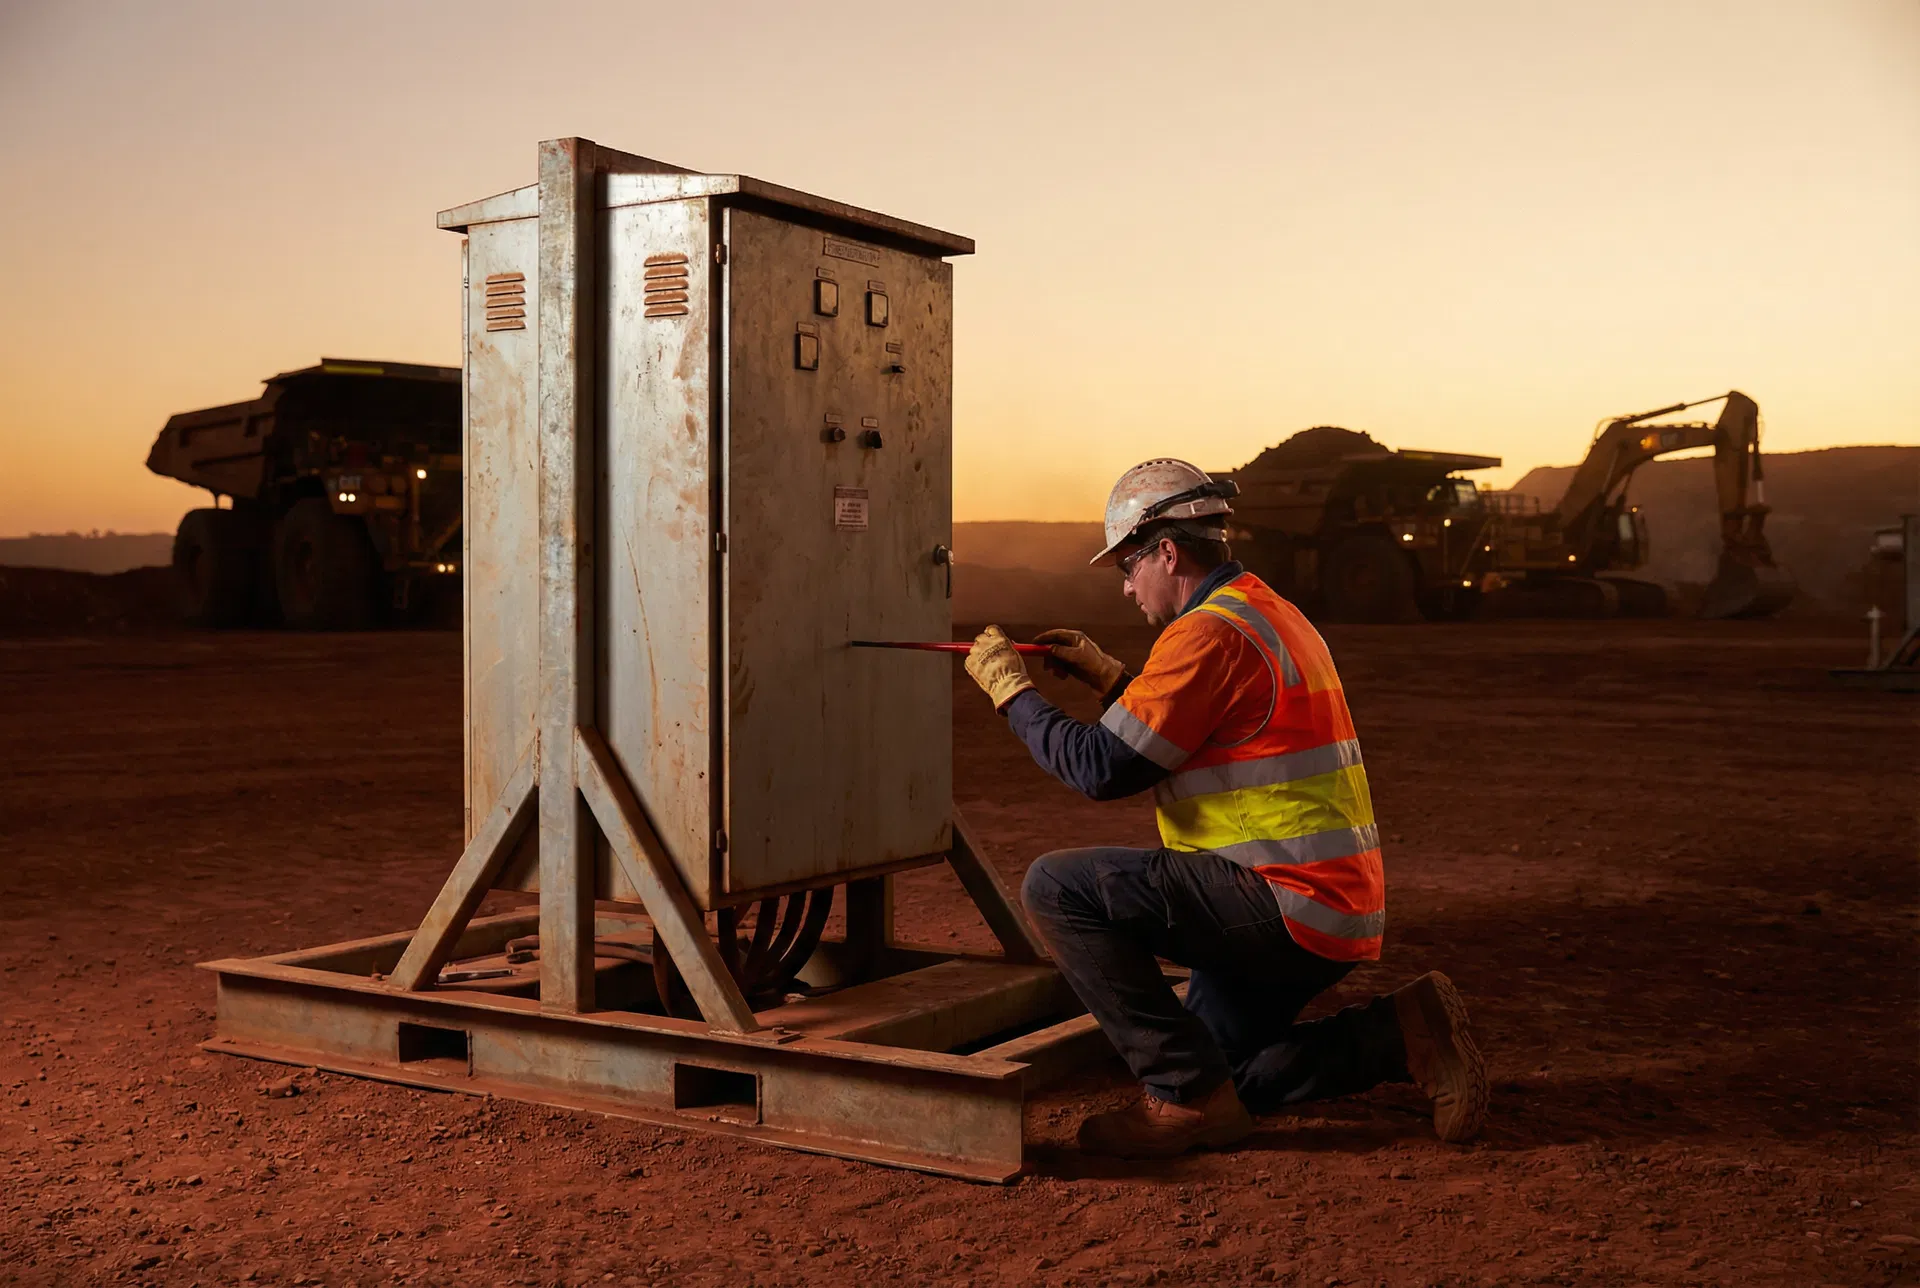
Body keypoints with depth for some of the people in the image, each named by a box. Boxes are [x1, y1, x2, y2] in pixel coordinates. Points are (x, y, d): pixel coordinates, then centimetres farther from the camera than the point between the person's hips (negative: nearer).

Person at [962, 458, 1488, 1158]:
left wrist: (1011, 689, -5)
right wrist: (1109, 676, 21)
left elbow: (1102, 767, -17)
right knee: (1222, 1072, 22)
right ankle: (1403, 1034, 12)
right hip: (1333, 909, 11)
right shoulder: (1269, 613, 17)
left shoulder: (1209, 632, -16)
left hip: (1288, 903, -10)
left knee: (1057, 886, -15)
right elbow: (1179, 736, 29)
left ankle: (1186, 1098, -9)